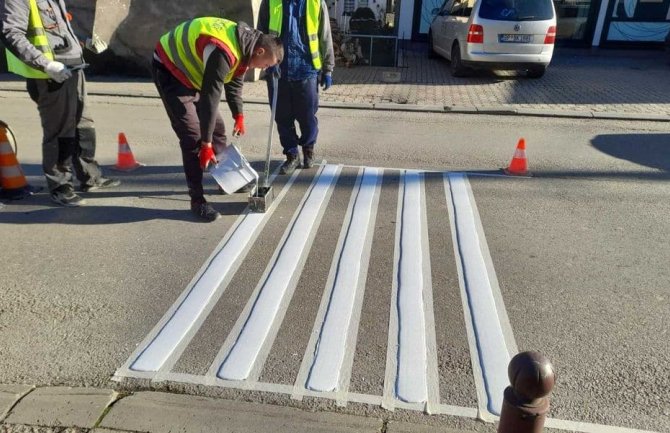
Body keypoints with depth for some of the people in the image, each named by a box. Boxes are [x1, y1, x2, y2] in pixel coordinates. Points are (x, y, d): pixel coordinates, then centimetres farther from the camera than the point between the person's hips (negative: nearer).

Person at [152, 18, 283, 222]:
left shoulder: (244, 46, -4)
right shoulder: (223, 52, -34)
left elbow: (235, 83, 12)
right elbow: (210, 98, -33)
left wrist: (239, 116, 11)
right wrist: (206, 144, -29)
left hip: (192, 71, 9)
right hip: (170, 69, -9)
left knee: (216, 126, 11)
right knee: (193, 136, -15)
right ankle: (197, 200, -7)